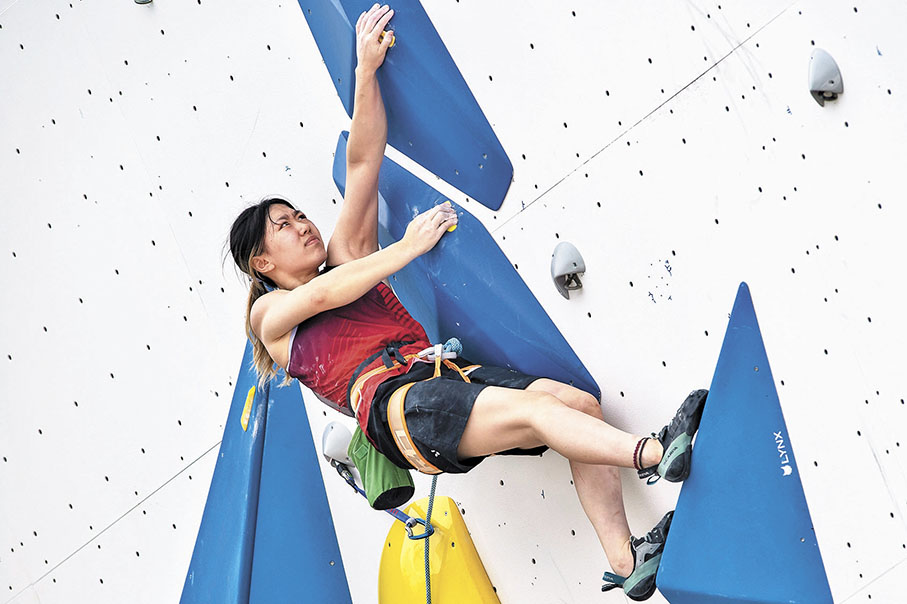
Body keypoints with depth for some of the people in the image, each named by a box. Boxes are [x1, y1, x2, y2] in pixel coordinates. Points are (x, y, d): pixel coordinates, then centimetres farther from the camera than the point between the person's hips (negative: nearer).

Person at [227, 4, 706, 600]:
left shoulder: (346, 258, 29)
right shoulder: (270, 313, 16)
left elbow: (364, 162, 21)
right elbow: (325, 294, -7)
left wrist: (367, 70, 13)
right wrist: (409, 246, -3)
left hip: (443, 373, 7)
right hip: (393, 403, -6)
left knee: (580, 401, -16)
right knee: (533, 409, -31)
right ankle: (654, 453, -45)